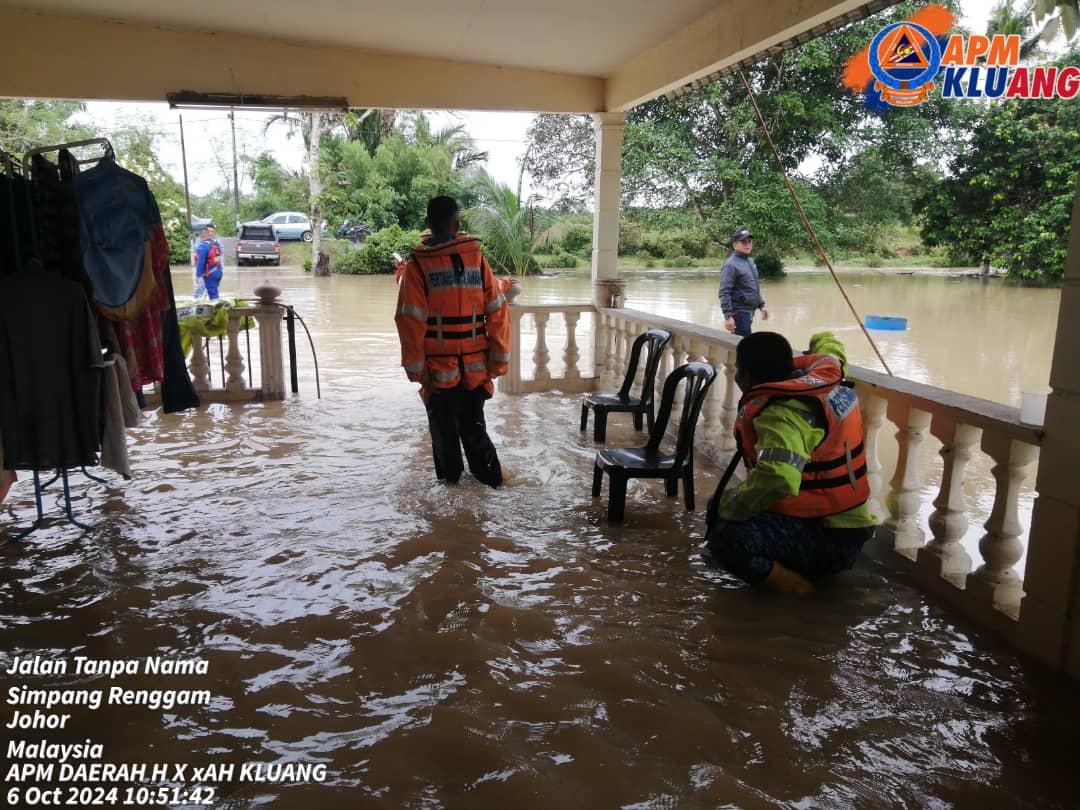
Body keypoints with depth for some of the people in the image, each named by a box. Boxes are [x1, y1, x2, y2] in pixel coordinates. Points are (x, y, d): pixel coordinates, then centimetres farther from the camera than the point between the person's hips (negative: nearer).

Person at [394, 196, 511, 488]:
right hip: (475, 367, 2)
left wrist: (416, 368, -6)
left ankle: (450, 476, 23)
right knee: (473, 425, 17)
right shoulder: (476, 257, -2)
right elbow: (497, 312, -3)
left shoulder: (418, 264, -8)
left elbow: (411, 321, -12)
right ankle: (488, 474, 19)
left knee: (444, 426, 13)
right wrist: (498, 360, 3)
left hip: (439, 368, -2)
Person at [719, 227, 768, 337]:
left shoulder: (750, 262, 16)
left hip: (749, 312, 9)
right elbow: (724, 293, -19)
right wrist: (728, 316, -24)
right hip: (739, 312, -9)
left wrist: (761, 305, 20)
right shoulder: (731, 265, -13)